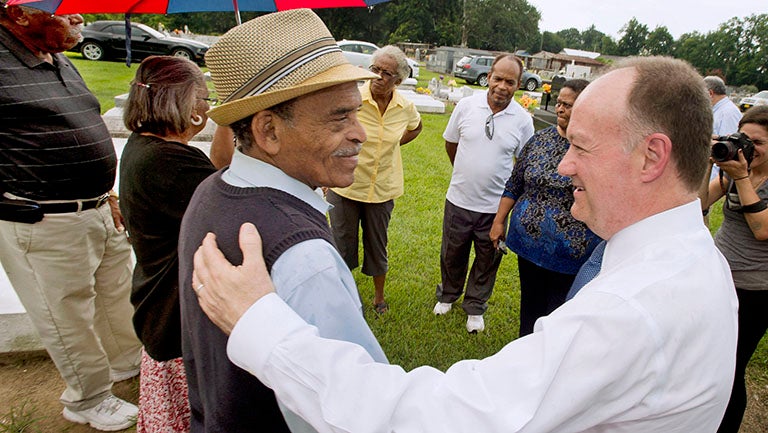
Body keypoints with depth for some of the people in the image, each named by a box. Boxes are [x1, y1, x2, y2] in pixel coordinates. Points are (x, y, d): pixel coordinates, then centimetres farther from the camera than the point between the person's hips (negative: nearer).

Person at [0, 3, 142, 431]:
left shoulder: (62, 63, 13)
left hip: (98, 210, 8)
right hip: (44, 225, -8)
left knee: (119, 292, 22)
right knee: (70, 317, 8)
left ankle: (128, 360, 47)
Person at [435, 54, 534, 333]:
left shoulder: (523, 120, -8)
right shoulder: (467, 105, -6)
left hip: (494, 205, -1)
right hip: (459, 199, 1)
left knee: (487, 261, 15)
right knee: (452, 254, 19)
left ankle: (475, 307, 36)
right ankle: (447, 296, 44)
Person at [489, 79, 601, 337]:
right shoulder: (541, 139, 1)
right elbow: (514, 184, 8)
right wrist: (499, 221, 8)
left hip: (571, 252, -4)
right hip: (529, 241, 5)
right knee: (530, 303, 22)